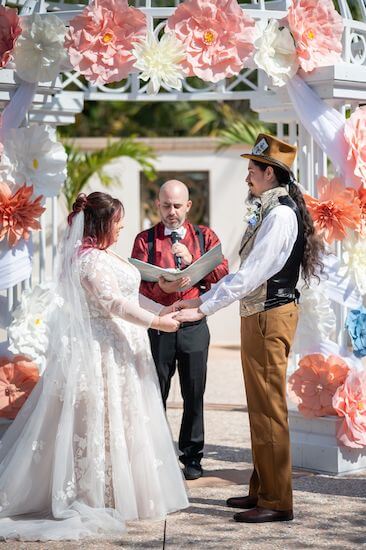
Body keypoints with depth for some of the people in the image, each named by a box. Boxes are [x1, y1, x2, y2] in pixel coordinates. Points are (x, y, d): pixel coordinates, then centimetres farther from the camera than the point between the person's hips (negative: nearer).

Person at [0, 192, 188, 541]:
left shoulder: (102, 255, 14)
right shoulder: (90, 259, -17)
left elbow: (128, 295, 19)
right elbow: (112, 302, -23)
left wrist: (165, 312, 15)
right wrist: (156, 322, -19)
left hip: (119, 349, 10)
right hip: (105, 351, -10)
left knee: (121, 419, 12)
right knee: (102, 421, -4)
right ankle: (100, 497, 2)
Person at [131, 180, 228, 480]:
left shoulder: (204, 236, 8)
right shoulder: (145, 239, 5)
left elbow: (222, 276, -4)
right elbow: (137, 284, -6)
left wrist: (191, 260, -14)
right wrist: (161, 288, -25)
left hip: (194, 327, 1)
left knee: (194, 394, 6)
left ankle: (192, 457, 18)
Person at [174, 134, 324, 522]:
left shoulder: (280, 214, -18)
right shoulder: (267, 211, 13)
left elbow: (250, 276, -23)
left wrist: (202, 309, -22)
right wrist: (202, 300, 17)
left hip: (270, 316, -10)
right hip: (258, 315, 10)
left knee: (268, 408, -5)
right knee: (259, 407, 16)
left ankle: (277, 502, 2)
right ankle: (261, 490, 26)